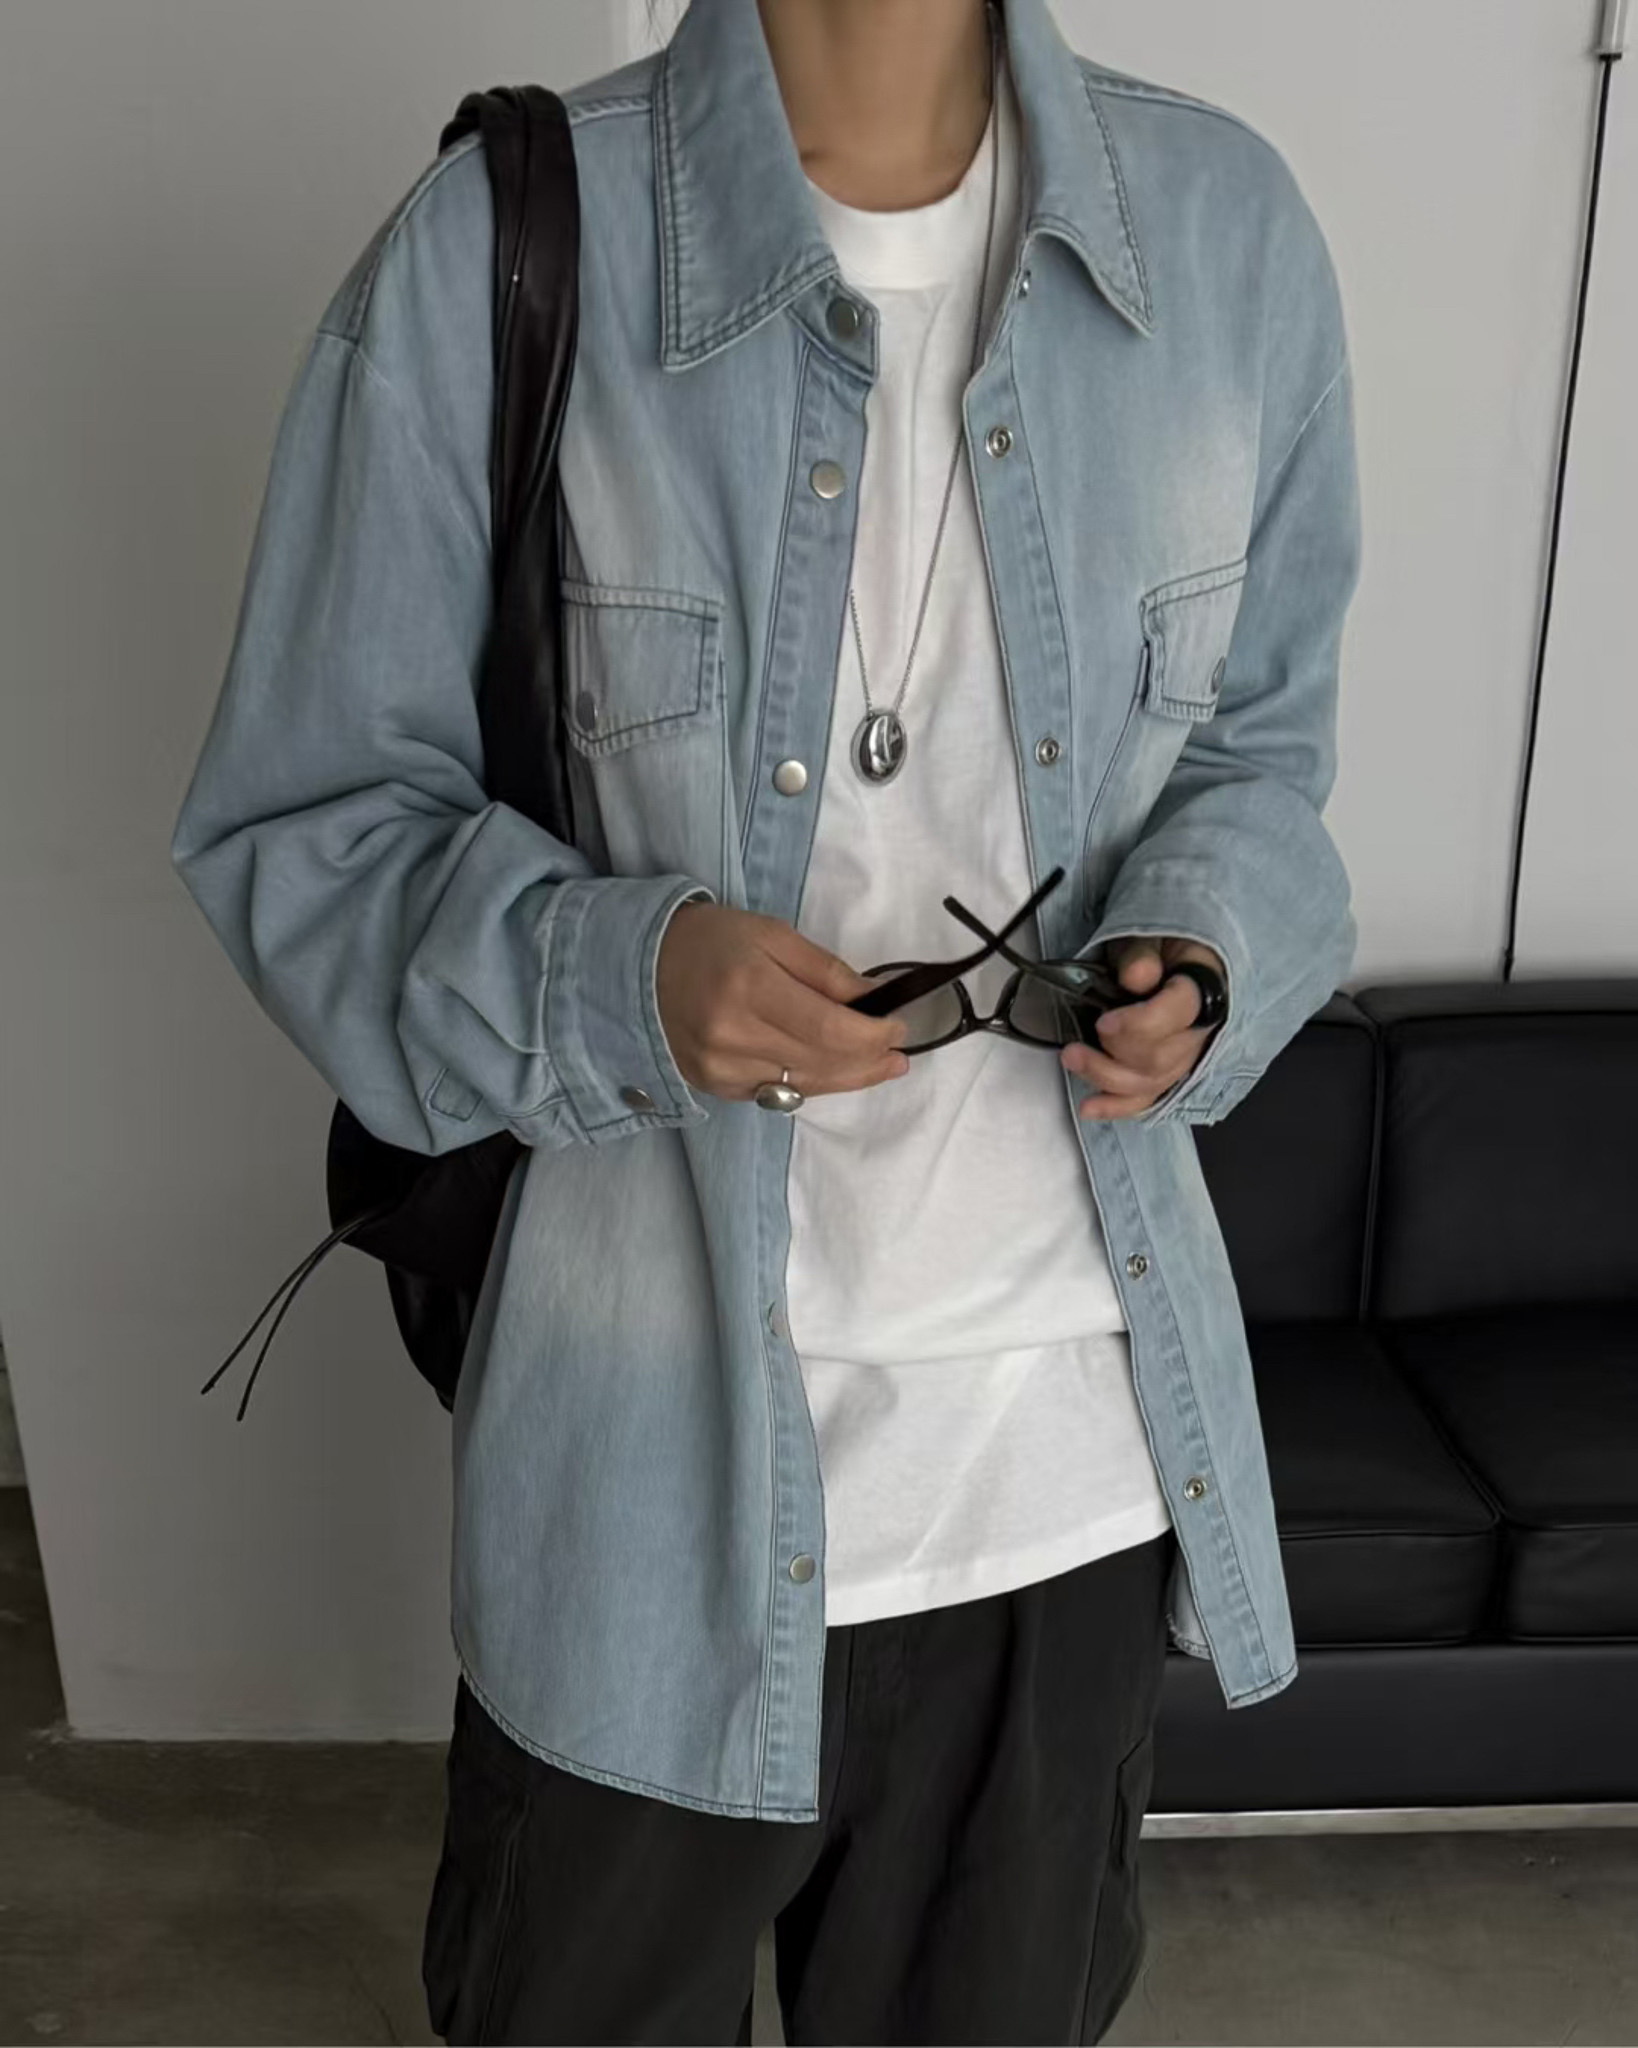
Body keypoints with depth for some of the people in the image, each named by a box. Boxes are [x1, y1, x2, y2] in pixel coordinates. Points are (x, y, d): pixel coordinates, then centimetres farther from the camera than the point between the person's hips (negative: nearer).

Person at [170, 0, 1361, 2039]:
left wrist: (1202, 957, -13)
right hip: (660, 1449, -2)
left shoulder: (1227, 228, -3)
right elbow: (299, 825, -6)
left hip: (1079, 1448, 3)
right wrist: (613, 972, -25)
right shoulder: (492, 259, -12)